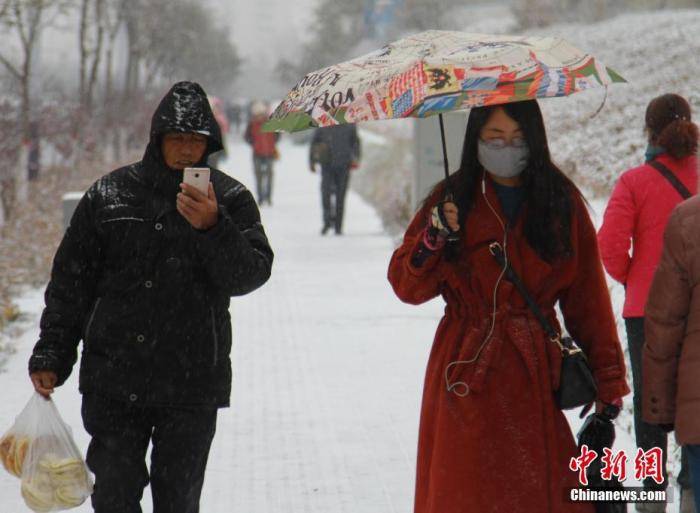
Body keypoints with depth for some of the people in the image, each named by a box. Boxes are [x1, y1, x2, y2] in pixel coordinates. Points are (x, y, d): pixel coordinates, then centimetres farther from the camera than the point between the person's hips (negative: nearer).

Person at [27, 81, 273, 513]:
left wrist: (212, 227, -27)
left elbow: (250, 275, -11)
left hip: (193, 385, -1)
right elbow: (71, 281, 9)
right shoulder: (109, 195, 4)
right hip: (113, 383, 1)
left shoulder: (230, 200, 1)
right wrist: (51, 356, 7)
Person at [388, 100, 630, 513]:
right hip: (467, 378, 0)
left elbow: (589, 298, 6)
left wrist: (608, 383, 0)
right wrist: (433, 237, -16)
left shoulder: (563, 203, 6)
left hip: (536, 376, 0)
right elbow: (407, 286, 2)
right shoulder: (452, 200, 6)